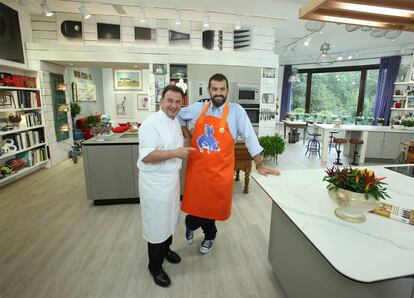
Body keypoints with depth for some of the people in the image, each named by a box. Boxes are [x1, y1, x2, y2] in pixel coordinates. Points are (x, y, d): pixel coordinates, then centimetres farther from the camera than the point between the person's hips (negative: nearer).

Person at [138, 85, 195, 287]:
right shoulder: (151, 123, -20)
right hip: (155, 181, -8)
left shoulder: (177, 122, 7)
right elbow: (146, 156, -27)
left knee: (169, 218, 24)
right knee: (156, 224, 6)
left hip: (172, 178, 8)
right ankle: (155, 267, 29)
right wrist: (176, 153, -28)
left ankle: (165, 249, 49)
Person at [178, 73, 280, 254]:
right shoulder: (198, 108, 4)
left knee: (213, 205, 13)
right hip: (196, 167, 2)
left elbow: (249, 137, -6)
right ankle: (191, 223, 46)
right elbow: (180, 115, 22)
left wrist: (259, 165, -6)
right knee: (196, 203, 11)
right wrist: (187, 137, 10)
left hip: (220, 171, -2)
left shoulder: (236, 111, -6)